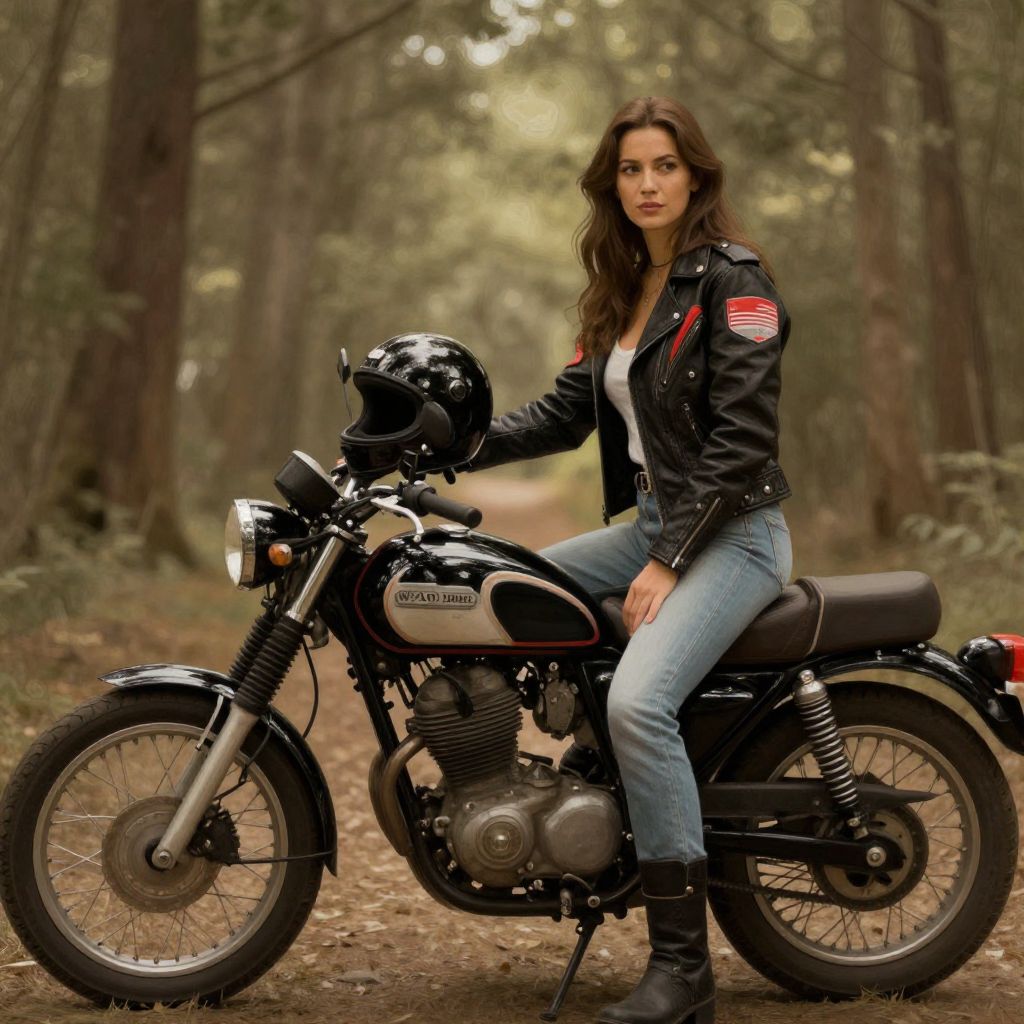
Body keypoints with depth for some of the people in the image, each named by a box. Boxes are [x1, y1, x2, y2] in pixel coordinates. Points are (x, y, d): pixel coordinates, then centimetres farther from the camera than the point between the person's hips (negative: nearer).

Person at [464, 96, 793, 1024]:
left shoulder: (732, 280, -11)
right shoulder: (621, 293, 15)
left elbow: (743, 435, -18)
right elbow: (569, 410, 11)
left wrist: (669, 563, -20)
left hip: (732, 532, -9)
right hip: (651, 521, 9)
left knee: (637, 701, -29)